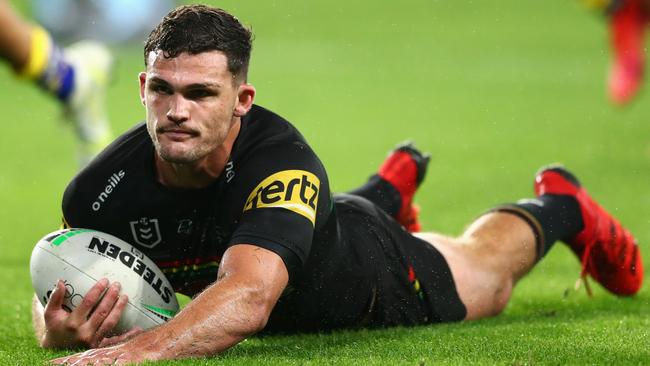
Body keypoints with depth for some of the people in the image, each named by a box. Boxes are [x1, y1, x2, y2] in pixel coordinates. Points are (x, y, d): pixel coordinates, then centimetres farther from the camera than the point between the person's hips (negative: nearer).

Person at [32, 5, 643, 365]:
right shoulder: (104, 188, -37)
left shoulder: (282, 160, -50)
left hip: (373, 279, -4)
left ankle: (559, 205, 58)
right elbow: (53, 290, -26)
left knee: (485, 269, 28)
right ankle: (394, 183, 72)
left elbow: (249, 296, -65)